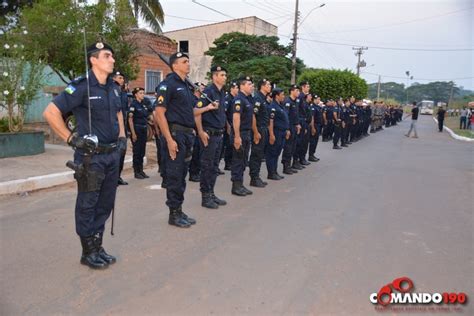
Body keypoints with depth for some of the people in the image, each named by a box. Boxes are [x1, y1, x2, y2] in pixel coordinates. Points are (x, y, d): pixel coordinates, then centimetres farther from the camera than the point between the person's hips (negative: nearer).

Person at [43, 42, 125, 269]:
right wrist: (71, 139, -15)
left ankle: (97, 247, 28)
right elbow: (50, 113, -14)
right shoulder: (81, 87, -12)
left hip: (113, 154, 7)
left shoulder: (113, 87, 10)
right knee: (87, 205, 5)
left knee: (105, 204, 13)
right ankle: (89, 252, 19)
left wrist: (122, 136, 14)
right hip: (91, 156, -7)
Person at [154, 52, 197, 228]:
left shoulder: (186, 85, 18)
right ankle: (174, 214, 10)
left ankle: (179, 211, 23)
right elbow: (159, 113, -15)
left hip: (187, 134, 9)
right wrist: (169, 139, -21)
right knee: (174, 175, -1)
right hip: (175, 133, -8)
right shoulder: (168, 84, -8)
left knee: (182, 174, 13)